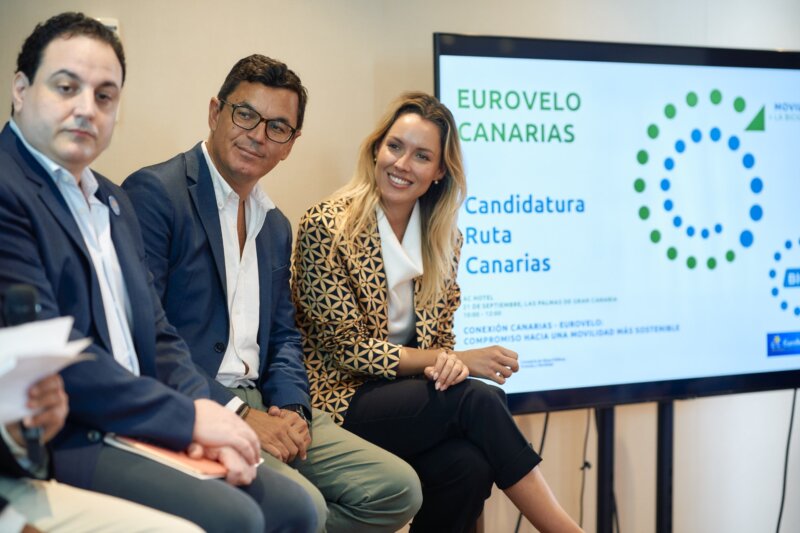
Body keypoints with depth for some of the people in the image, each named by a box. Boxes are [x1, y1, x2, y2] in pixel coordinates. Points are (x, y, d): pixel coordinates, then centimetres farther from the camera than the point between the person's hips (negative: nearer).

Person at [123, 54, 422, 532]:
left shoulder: (276, 226, 17)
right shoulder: (155, 192, -9)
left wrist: (291, 407, -2)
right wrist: (236, 413, -19)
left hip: (260, 405, 8)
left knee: (397, 489, -2)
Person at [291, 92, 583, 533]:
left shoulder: (445, 240, 6)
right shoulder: (326, 227, -11)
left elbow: (440, 337, 10)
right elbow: (348, 347, -12)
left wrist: (449, 362, -16)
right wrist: (462, 361, -15)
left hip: (406, 396, 5)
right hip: (338, 399, -4)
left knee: (469, 465, -29)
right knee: (476, 399, -26)